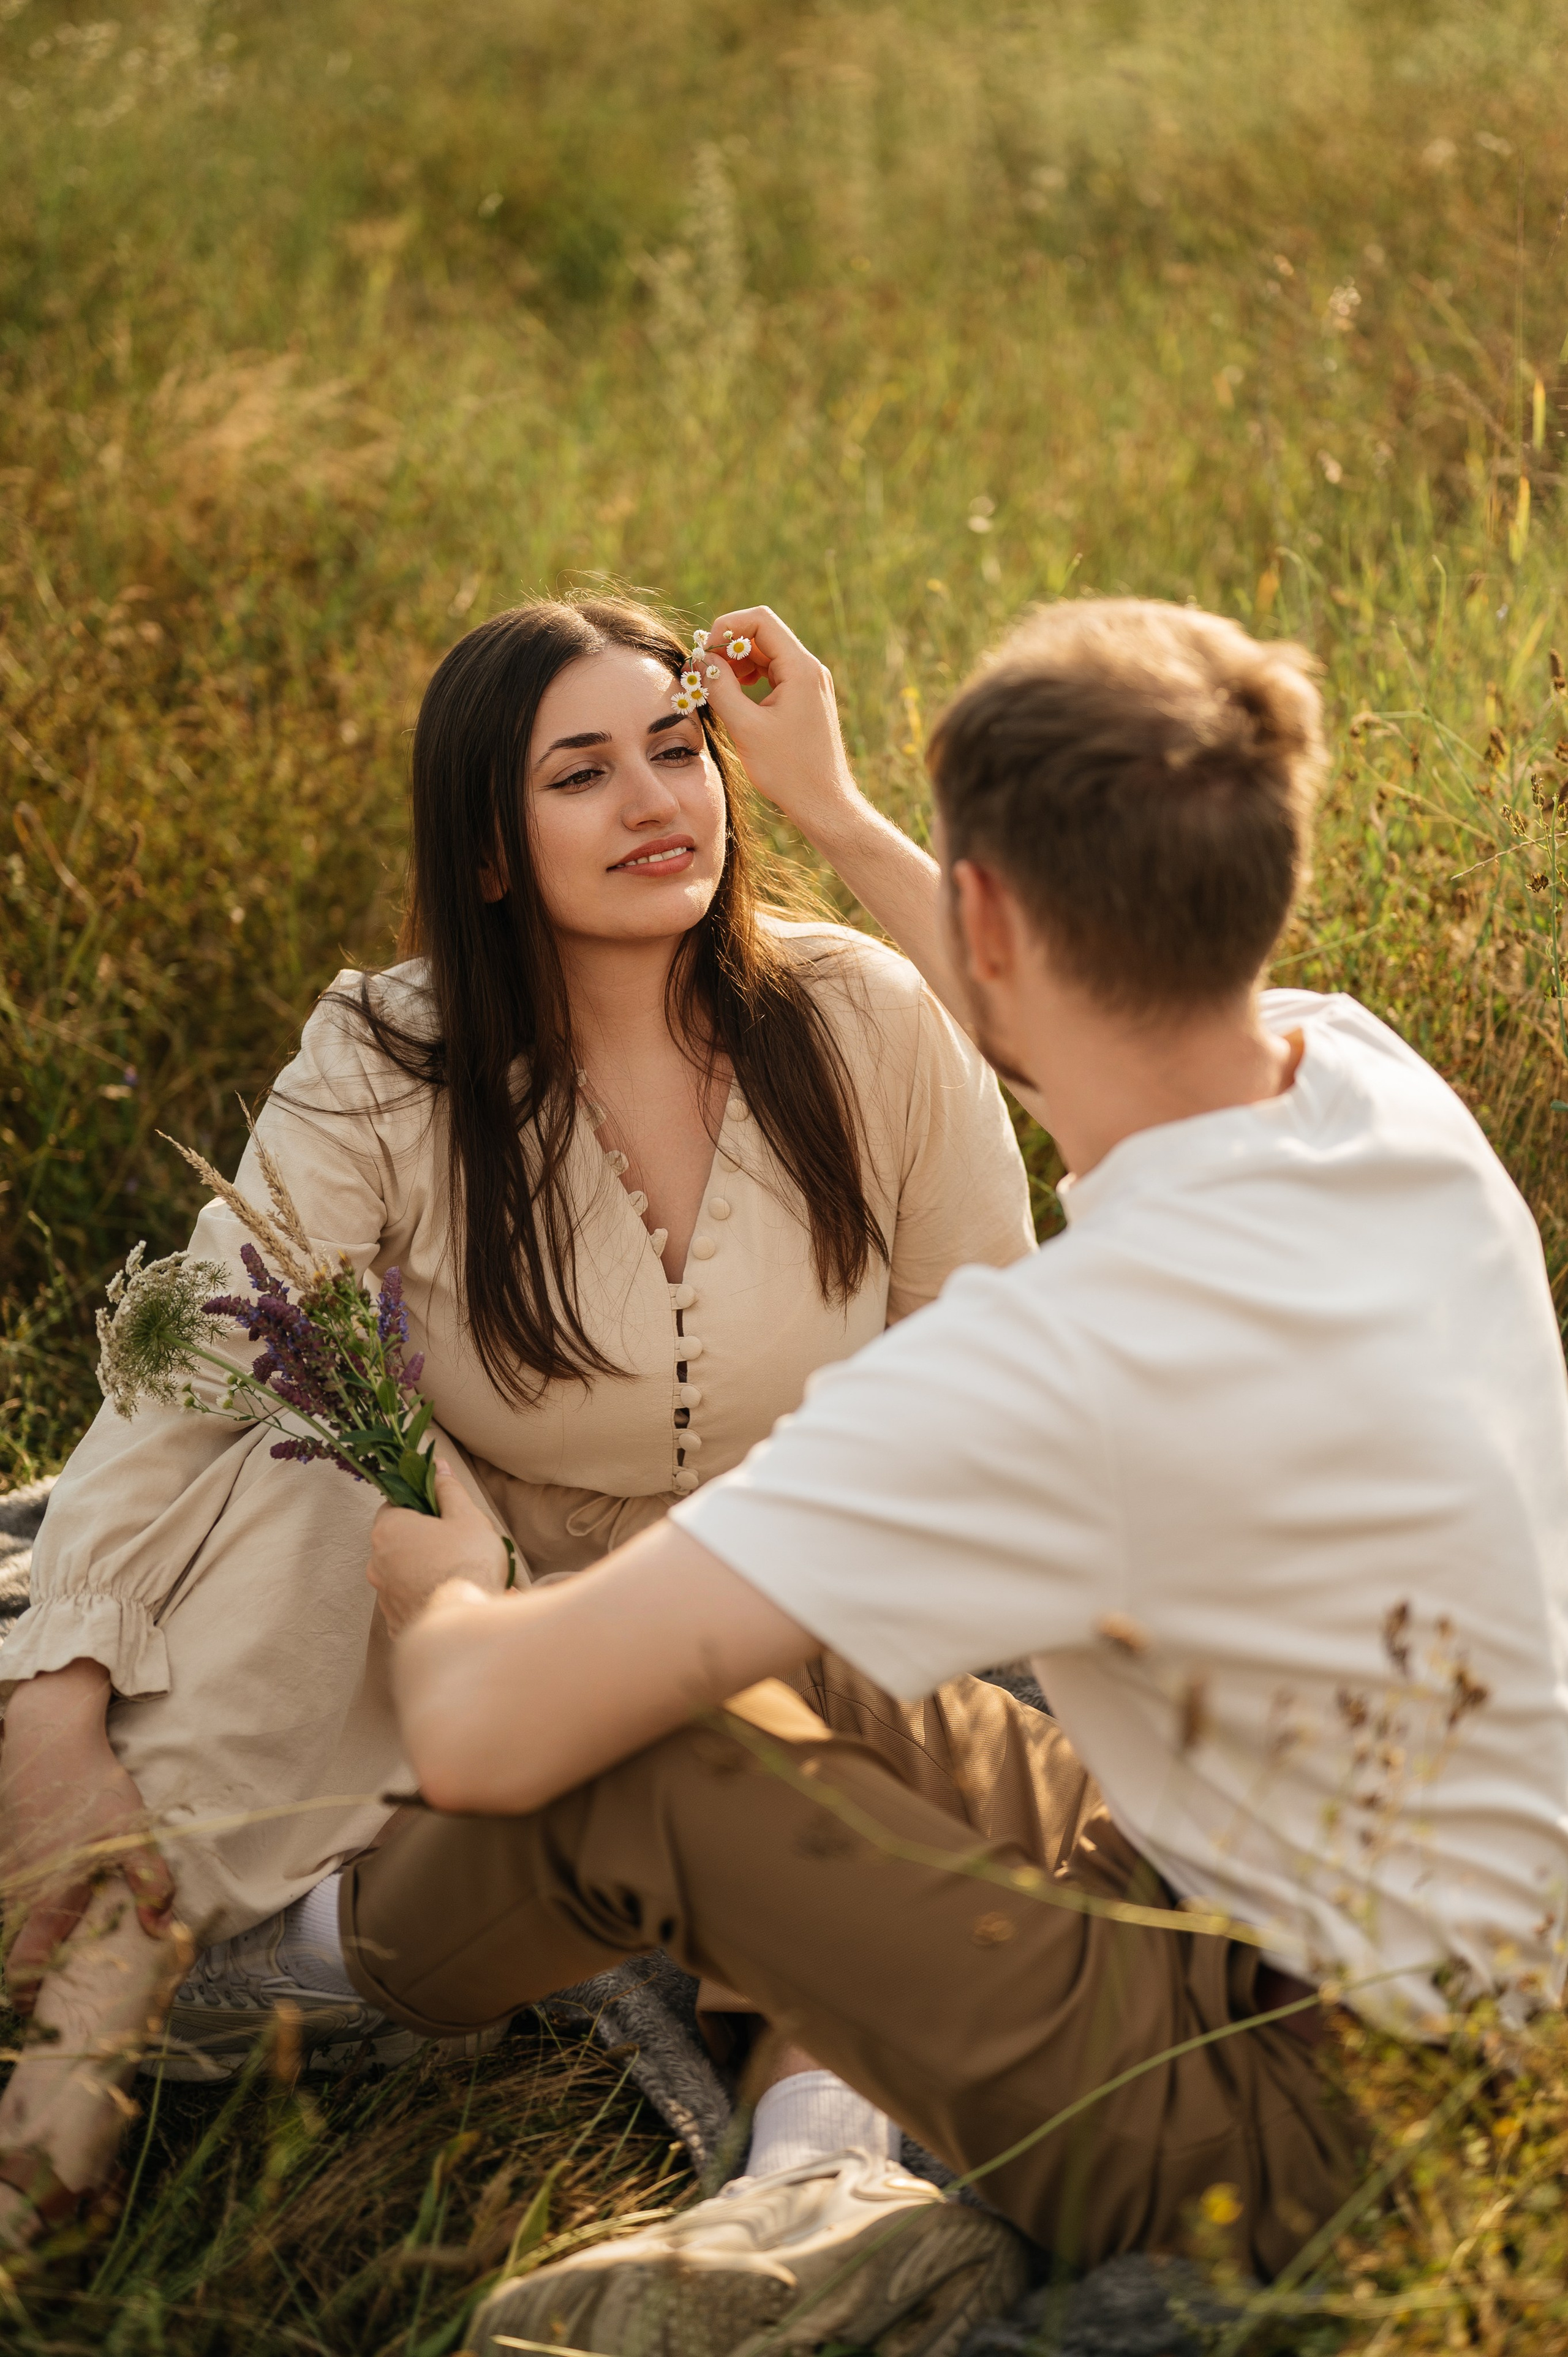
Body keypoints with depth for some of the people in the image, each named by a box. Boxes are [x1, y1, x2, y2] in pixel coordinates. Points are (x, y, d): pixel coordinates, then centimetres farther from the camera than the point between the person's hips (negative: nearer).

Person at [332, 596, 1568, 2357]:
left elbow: (483, 1727, -29)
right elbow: (1077, 1021, 21)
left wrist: (435, 1579, -6)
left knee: (615, 1751, -7)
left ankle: (333, 1963, 21)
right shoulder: (1371, 1077, -8)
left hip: (1302, 2102, -9)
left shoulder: (1071, 1355, -33)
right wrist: (829, 807, 29)